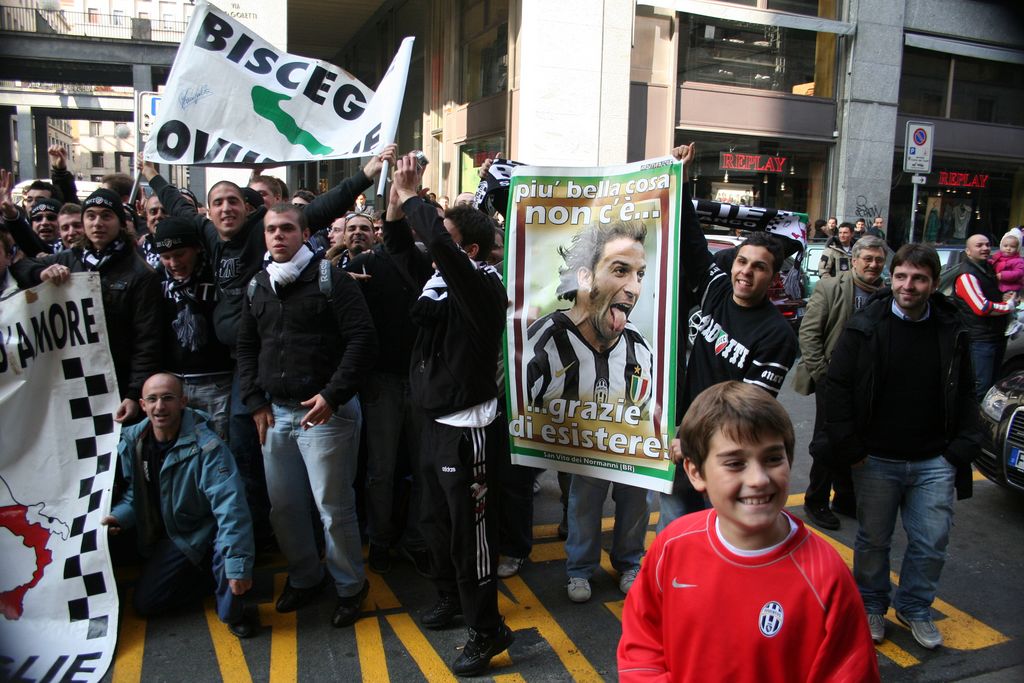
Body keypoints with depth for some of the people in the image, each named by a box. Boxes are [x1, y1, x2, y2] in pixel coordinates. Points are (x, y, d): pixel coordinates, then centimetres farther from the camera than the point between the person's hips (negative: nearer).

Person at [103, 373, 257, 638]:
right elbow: (136, 492, 10)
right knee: (144, 603, 5)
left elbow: (230, 506, -36)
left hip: (209, 529, -6)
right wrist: (119, 516, -12)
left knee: (229, 543, -38)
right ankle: (203, 573, 29)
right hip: (170, 536, 6)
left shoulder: (206, 446, -29)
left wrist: (238, 566, -41)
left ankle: (232, 613, -10)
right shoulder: (132, 442, -8)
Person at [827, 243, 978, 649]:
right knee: (873, 540, 12)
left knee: (931, 543, 10)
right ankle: (871, 605, 33)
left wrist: (961, 449, 0)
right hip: (876, 460, -2)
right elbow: (838, 389, -6)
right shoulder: (864, 329, -7)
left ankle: (914, 607, 33)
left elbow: (965, 396, 9)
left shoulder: (952, 332, 1)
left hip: (934, 463, 2)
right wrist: (851, 450, -9)